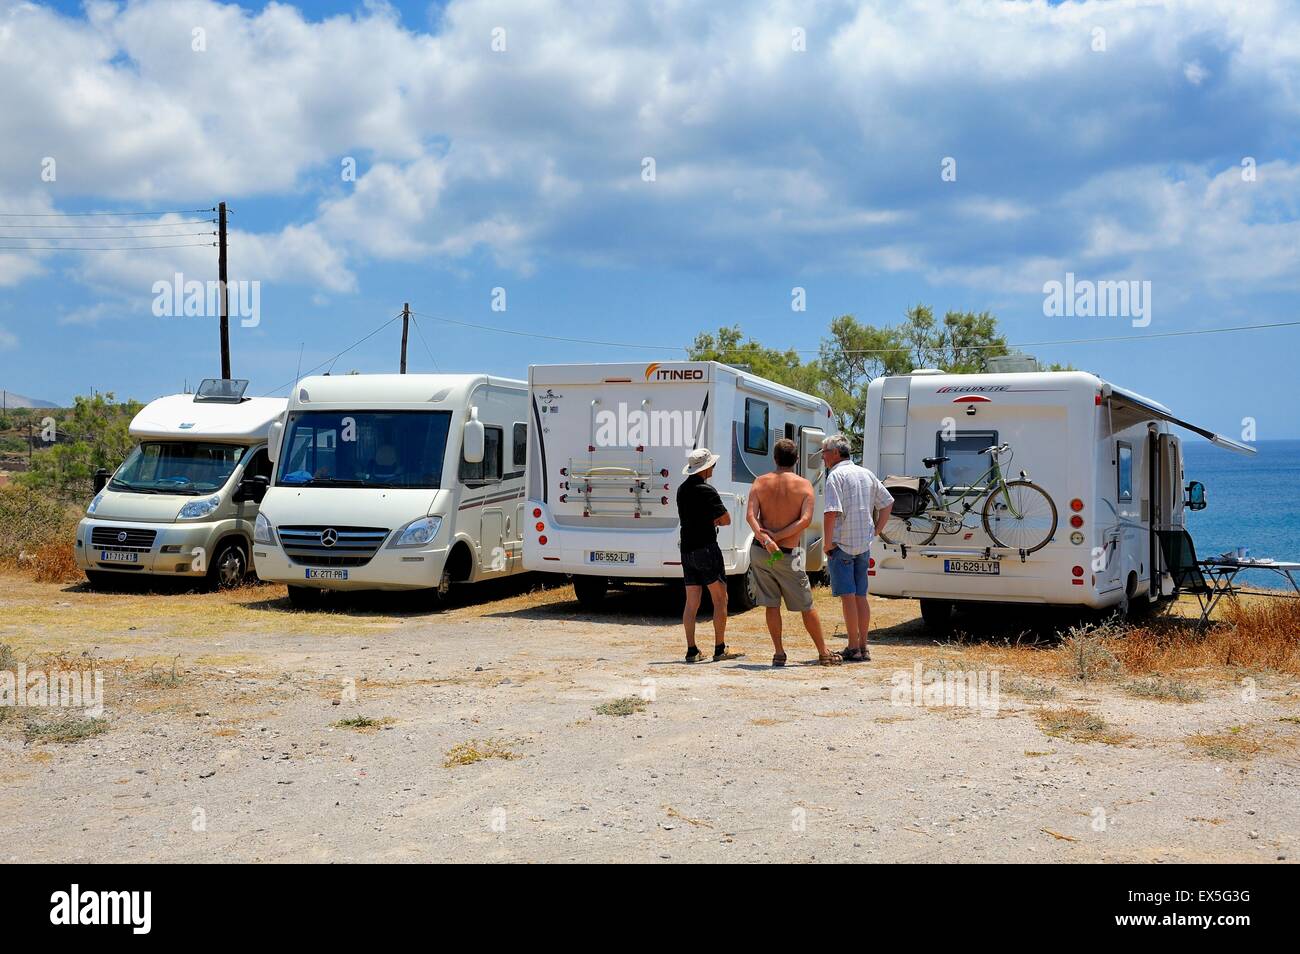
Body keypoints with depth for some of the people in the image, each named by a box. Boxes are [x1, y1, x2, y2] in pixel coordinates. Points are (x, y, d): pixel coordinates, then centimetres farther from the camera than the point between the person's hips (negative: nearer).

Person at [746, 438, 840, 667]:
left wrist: (765, 539, -22)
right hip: (788, 554, -2)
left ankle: (779, 653, 10)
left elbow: (750, 516, -12)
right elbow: (805, 520, -17)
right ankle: (823, 653, 16)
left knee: (771, 604, 11)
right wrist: (776, 536, -16)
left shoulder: (761, 482, 2)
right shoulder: (804, 485, -4)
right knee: (806, 605, 9)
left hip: (760, 551, 2)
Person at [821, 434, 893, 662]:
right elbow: (887, 502, 20)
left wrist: (827, 545, -15)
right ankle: (863, 647, 14)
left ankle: (853, 648, -4)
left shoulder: (836, 475, -11)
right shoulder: (866, 474, 14)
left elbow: (831, 512, -21)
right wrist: (875, 532, 18)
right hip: (863, 544, 7)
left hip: (841, 544, -7)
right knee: (861, 596, 11)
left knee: (848, 596, -5)